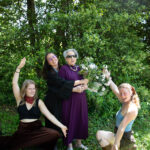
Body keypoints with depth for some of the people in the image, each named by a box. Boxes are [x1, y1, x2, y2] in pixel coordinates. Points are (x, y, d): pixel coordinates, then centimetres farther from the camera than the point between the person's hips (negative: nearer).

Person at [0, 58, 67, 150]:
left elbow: (49, 115, -4)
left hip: (37, 128, 1)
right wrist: (19, 67, -13)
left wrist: (61, 126, -15)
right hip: (23, 130, 0)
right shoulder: (20, 100, 4)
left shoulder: (38, 101, 3)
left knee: (55, 134, -26)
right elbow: (14, 83, -5)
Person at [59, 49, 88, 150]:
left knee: (82, 120, 9)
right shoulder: (64, 69, -4)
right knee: (70, 120, 0)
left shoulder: (79, 68, 11)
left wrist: (85, 85, -5)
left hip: (81, 98, 5)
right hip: (69, 99, -5)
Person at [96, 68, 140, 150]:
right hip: (123, 138, 9)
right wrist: (108, 78, 15)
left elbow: (122, 128, -31)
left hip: (124, 139, -9)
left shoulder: (132, 109, -25)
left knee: (100, 134, -20)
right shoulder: (126, 103, -2)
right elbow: (115, 90, 9)